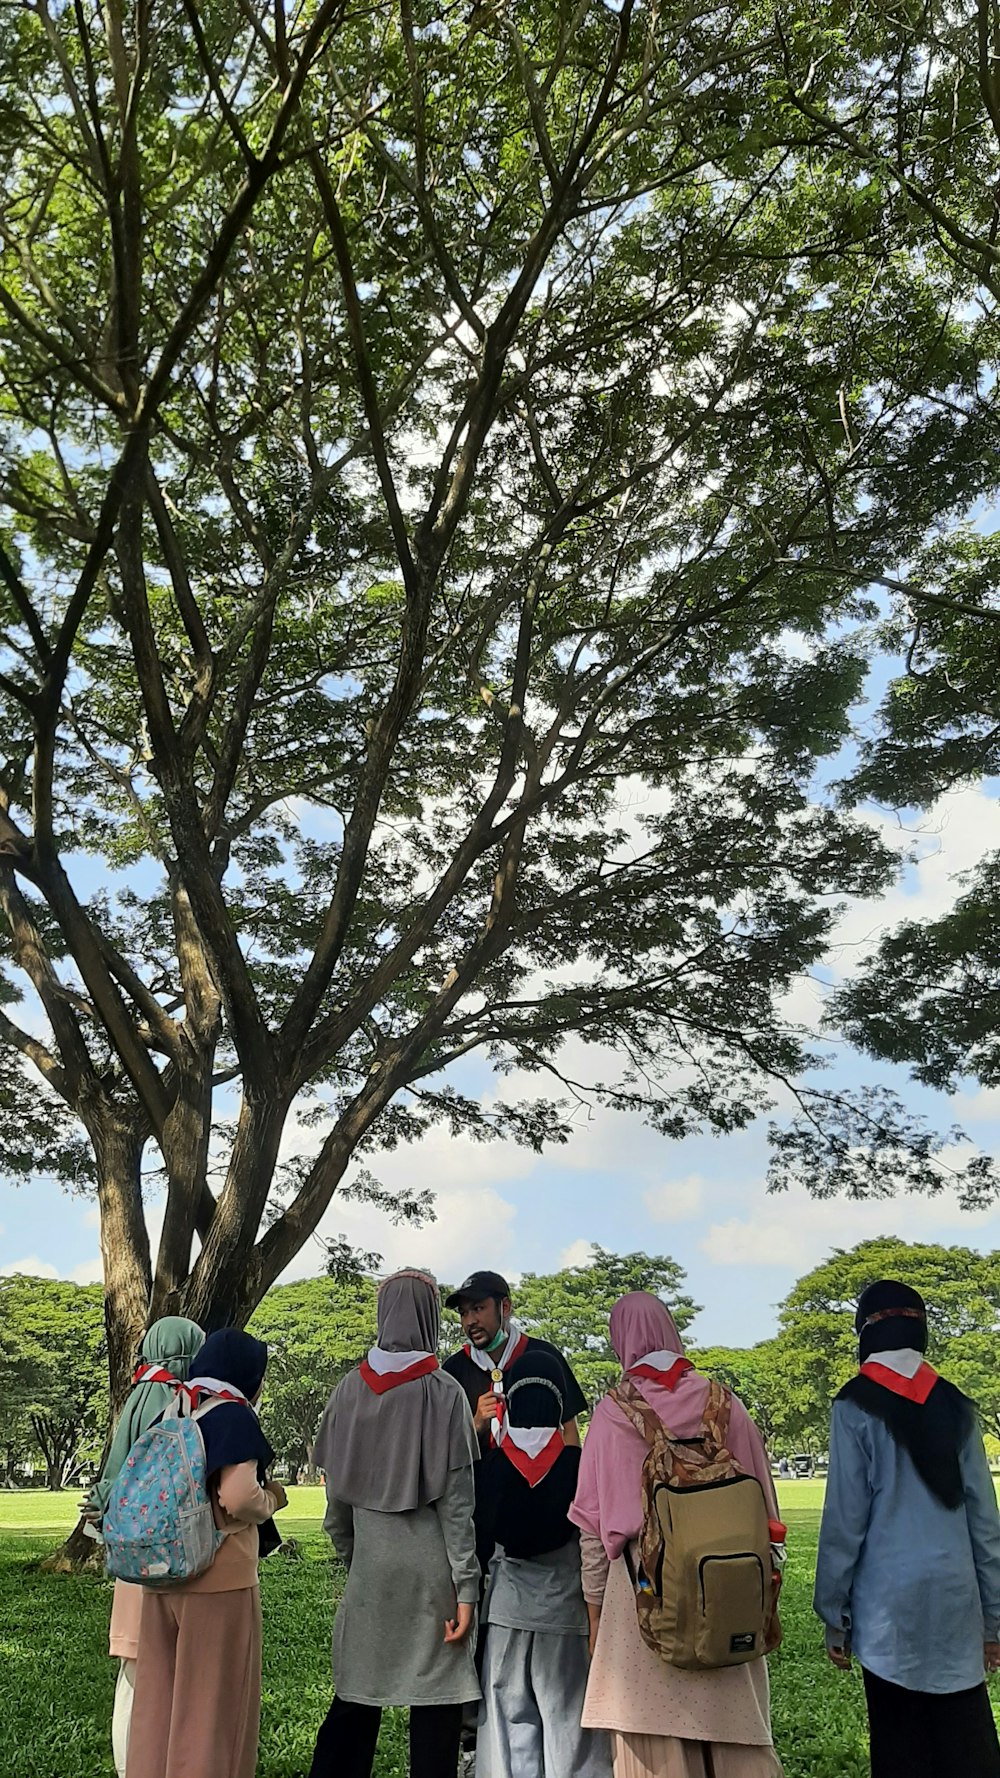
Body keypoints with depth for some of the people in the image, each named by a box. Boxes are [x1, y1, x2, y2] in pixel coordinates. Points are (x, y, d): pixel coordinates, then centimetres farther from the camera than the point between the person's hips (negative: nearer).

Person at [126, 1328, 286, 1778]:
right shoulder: (234, 1416, -13)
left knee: (159, 1696, 17)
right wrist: (272, 1499, -2)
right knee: (215, 1702, 5)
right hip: (218, 1579, -7)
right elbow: (238, 1499, -23)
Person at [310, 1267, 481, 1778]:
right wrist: (466, 1587, -7)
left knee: (356, 1698, 16)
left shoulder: (350, 1389, 1)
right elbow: (456, 1500, -10)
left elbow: (336, 1490, 6)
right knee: (436, 1703, 8)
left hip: (369, 1564, 4)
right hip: (430, 1568, -4)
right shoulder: (443, 1392, -10)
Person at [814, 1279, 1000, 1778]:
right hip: (955, 1594, 4)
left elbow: (845, 1516, -7)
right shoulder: (954, 1404, 6)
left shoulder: (857, 1406, -7)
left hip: (890, 1598, -4)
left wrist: (834, 1615, 0)